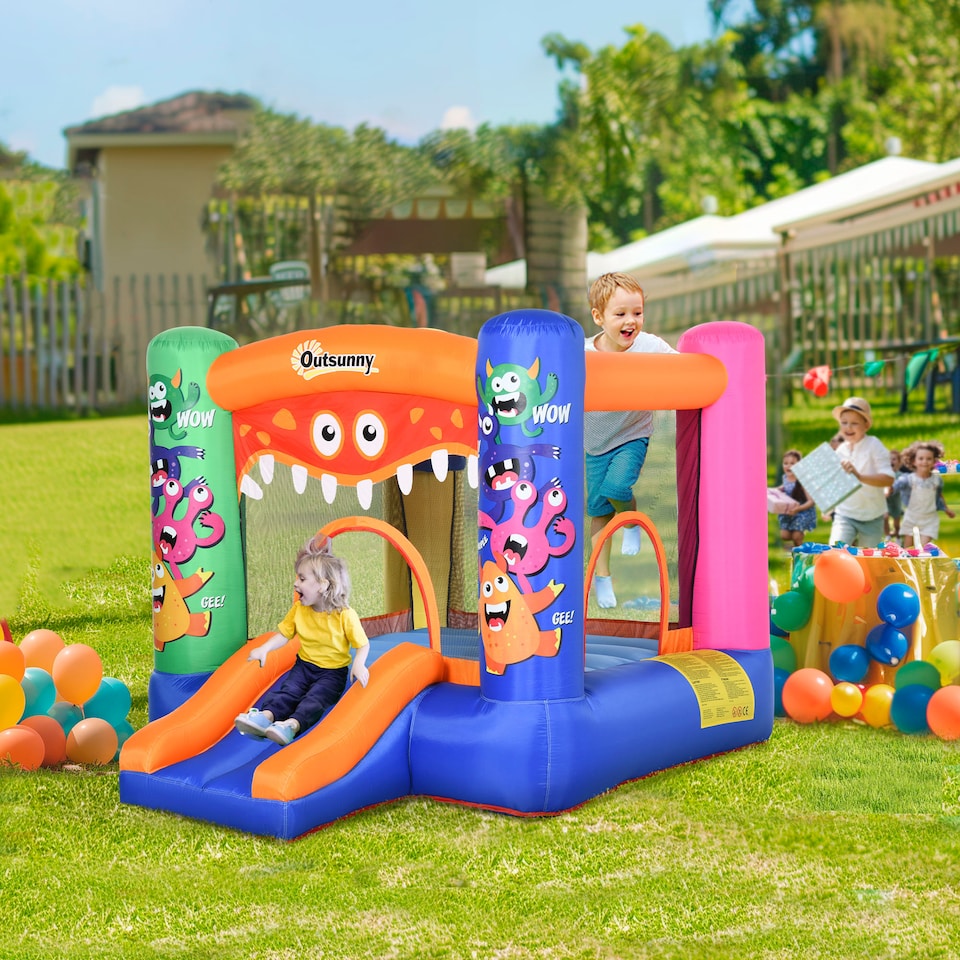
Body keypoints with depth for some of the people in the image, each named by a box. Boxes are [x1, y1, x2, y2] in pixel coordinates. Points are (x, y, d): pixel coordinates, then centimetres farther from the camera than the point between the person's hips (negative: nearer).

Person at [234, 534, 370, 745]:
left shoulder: (345, 615, -16)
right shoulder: (298, 610, 0)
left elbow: (363, 644, -12)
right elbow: (283, 634, 7)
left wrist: (359, 665, -31)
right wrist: (264, 649, -10)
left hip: (333, 671, -5)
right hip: (305, 665, 5)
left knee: (315, 697, -28)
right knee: (288, 690, -20)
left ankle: (291, 725, -50)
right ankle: (265, 716, -42)